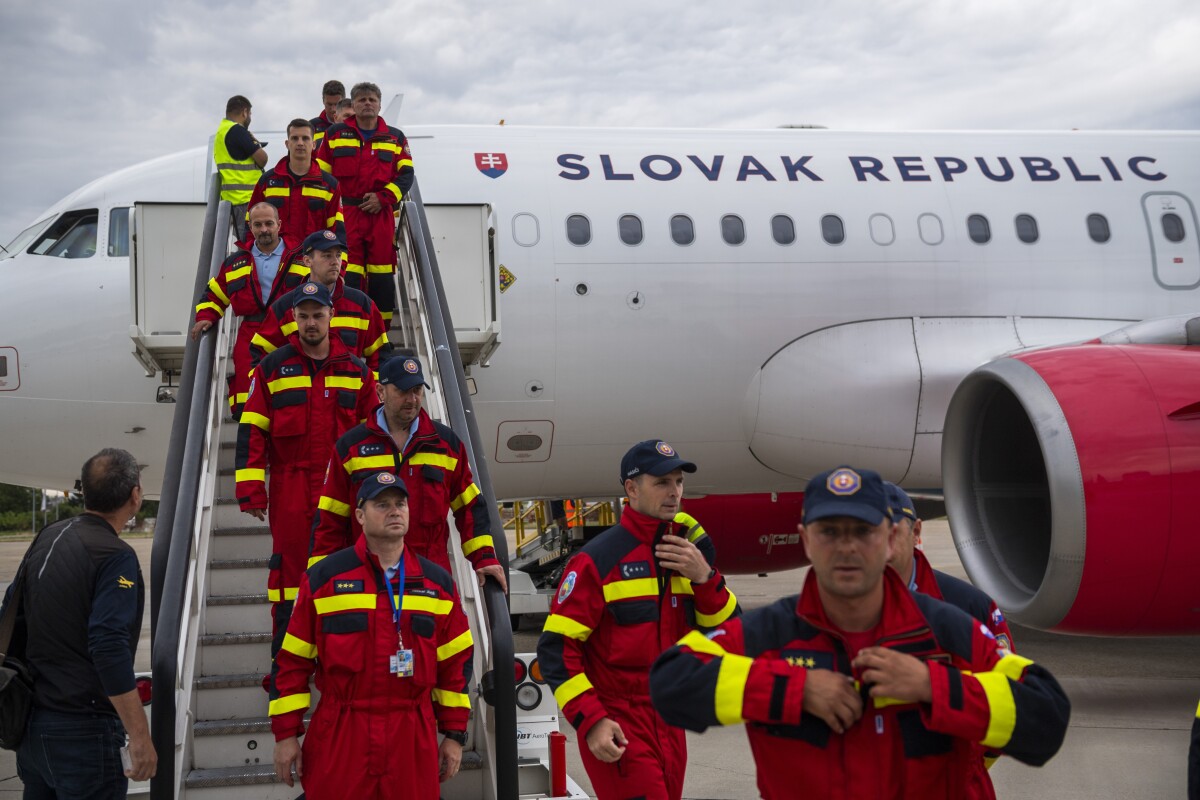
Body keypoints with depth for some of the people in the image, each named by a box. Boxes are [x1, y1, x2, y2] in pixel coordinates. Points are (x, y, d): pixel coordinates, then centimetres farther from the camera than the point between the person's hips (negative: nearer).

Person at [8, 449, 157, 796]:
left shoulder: (48, 537, 7)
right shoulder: (116, 556, -16)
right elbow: (110, 651, -24)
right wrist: (140, 737, -22)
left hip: (29, 724, 8)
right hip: (81, 731, -8)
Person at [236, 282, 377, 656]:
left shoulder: (355, 370, 8)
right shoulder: (273, 368, 3)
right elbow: (252, 431, 0)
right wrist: (251, 491, -6)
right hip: (289, 488, -1)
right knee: (289, 563, 1)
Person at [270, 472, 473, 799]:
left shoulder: (438, 582, 8)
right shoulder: (324, 578, 0)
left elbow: (456, 661, 11)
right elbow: (294, 660, 2)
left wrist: (454, 734, 9)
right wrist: (286, 733, 0)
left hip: (414, 739, 2)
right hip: (337, 736, -2)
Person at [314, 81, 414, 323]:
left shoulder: (395, 138, 12)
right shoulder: (335, 133, 10)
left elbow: (406, 174, 6)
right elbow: (321, 174, 10)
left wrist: (383, 197, -7)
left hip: (381, 213, 2)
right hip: (345, 212, -1)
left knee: (382, 274, 3)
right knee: (348, 273, -7)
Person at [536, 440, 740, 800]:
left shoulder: (691, 552, 7)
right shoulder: (599, 559, -10)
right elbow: (556, 647, -11)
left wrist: (704, 577, -11)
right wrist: (590, 721, -18)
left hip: (670, 722, 6)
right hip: (616, 725, -6)